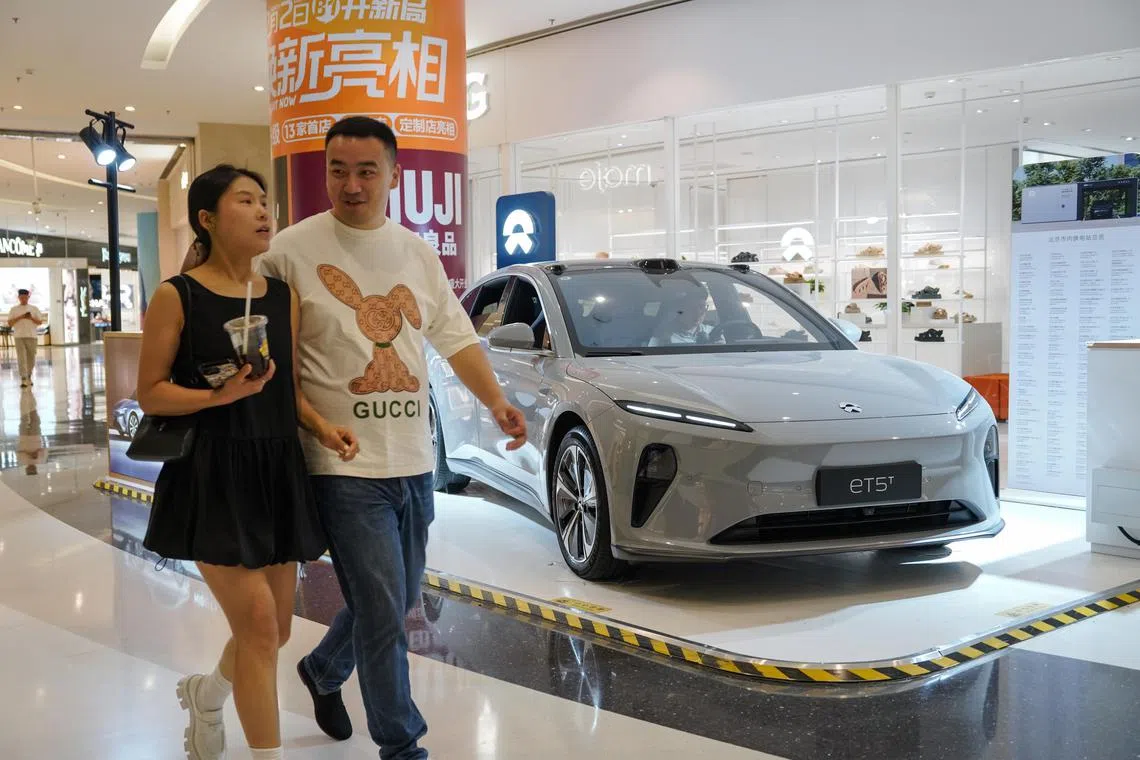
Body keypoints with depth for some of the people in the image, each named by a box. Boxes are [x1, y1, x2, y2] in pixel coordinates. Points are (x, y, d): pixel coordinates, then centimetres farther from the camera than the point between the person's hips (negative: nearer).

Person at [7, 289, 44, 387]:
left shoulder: (34, 309, 10)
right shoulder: (14, 309, 9)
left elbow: (40, 322, 7)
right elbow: (9, 323, 2)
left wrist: (31, 318, -10)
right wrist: (20, 317, -9)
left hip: (32, 336, 1)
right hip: (19, 336, -1)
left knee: (31, 358, 6)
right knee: (21, 358, -10)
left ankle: (29, 377, 21)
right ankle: (23, 379, -15)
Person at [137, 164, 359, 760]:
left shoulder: (284, 297, 8)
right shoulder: (177, 296, -6)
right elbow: (150, 394, -6)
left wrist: (323, 429, -4)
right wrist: (221, 395, -21)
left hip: (277, 471, 6)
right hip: (213, 476, -5)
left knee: (274, 629, 12)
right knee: (258, 624, -12)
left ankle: (206, 693, 44)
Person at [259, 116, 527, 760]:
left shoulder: (419, 254, 9)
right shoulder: (293, 250, -8)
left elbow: (456, 335, 12)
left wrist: (496, 400, -1)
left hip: (414, 460, 6)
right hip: (345, 465, -6)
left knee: (398, 602, 19)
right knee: (383, 612, -5)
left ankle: (323, 671, 46)